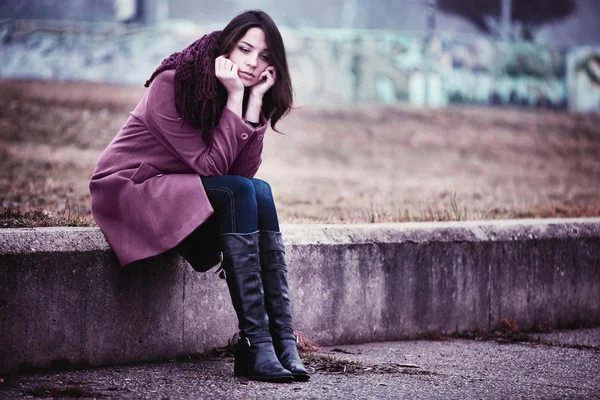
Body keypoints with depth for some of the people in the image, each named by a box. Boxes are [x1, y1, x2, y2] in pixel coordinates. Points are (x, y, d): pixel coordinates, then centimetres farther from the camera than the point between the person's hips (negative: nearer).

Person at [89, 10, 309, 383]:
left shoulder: (247, 94, 2)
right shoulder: (172, 85, -18)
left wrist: (256, 101, -17)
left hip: (182, 192, 6)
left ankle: (281, 338, -27)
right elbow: (209, 166, -23)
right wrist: (235, 98, -24)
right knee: (240, 193, -29)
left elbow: (244, 171, -10)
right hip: (129, 188, -6)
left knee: (260, 192, -23)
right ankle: (254, 343, -33)